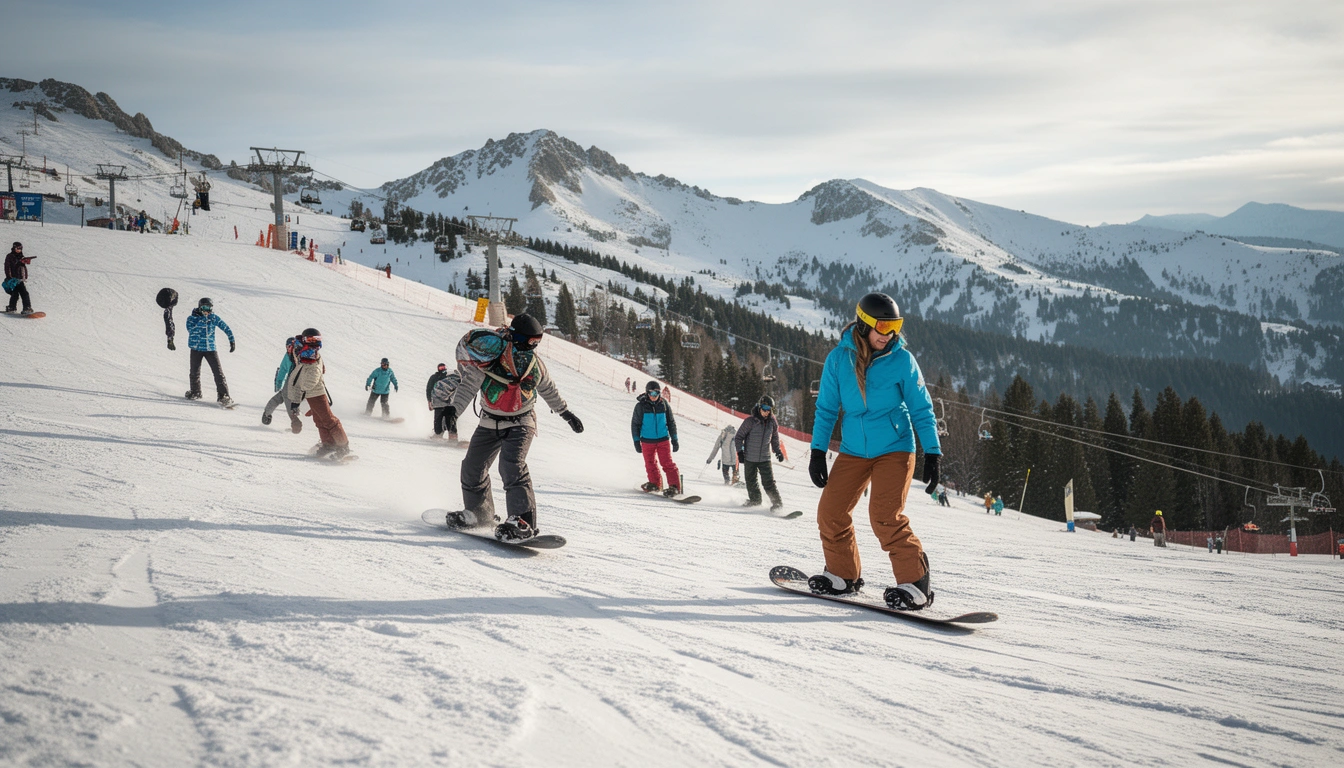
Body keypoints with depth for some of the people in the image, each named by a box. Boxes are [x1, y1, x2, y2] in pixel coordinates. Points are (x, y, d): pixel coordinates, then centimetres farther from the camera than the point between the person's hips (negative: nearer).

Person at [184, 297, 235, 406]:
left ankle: (223, 395, -6)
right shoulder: (192, 318, -4)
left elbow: (226, 328, 7)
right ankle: (195, 392, 29)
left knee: (218, 372, -8)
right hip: (196, 348, 0)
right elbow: (191, 329, -21)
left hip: (210, 349, 0)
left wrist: (232, 341, 3)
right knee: (195, 372, 9)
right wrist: (201, 323, -28)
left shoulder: (214, 318, 1)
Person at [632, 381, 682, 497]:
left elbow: (671, 422, 9)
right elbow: (635, 424, 3)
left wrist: (674, 440, 7)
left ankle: (675, 487, -8)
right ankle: (655, 484, 30)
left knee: (668, 463, -9)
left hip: (663, 439, -1)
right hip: (647, 441, 1)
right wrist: (636, 441, 0)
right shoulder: (641, 405, -3)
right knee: (650, 464, 11)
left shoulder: (663, 404, 1)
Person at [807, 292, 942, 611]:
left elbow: (921, 409, -3)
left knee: (885, 515, -19)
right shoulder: (839, 358, -4)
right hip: (854, 450, 4)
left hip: (894, 448, -4)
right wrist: (818, 451, 1)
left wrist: (932, 453, -7)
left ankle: (915, 583, -7)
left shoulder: (902, 360, -10)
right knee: (830, 512, 0)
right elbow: (827, 407, 5)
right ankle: (843, 574, 21)